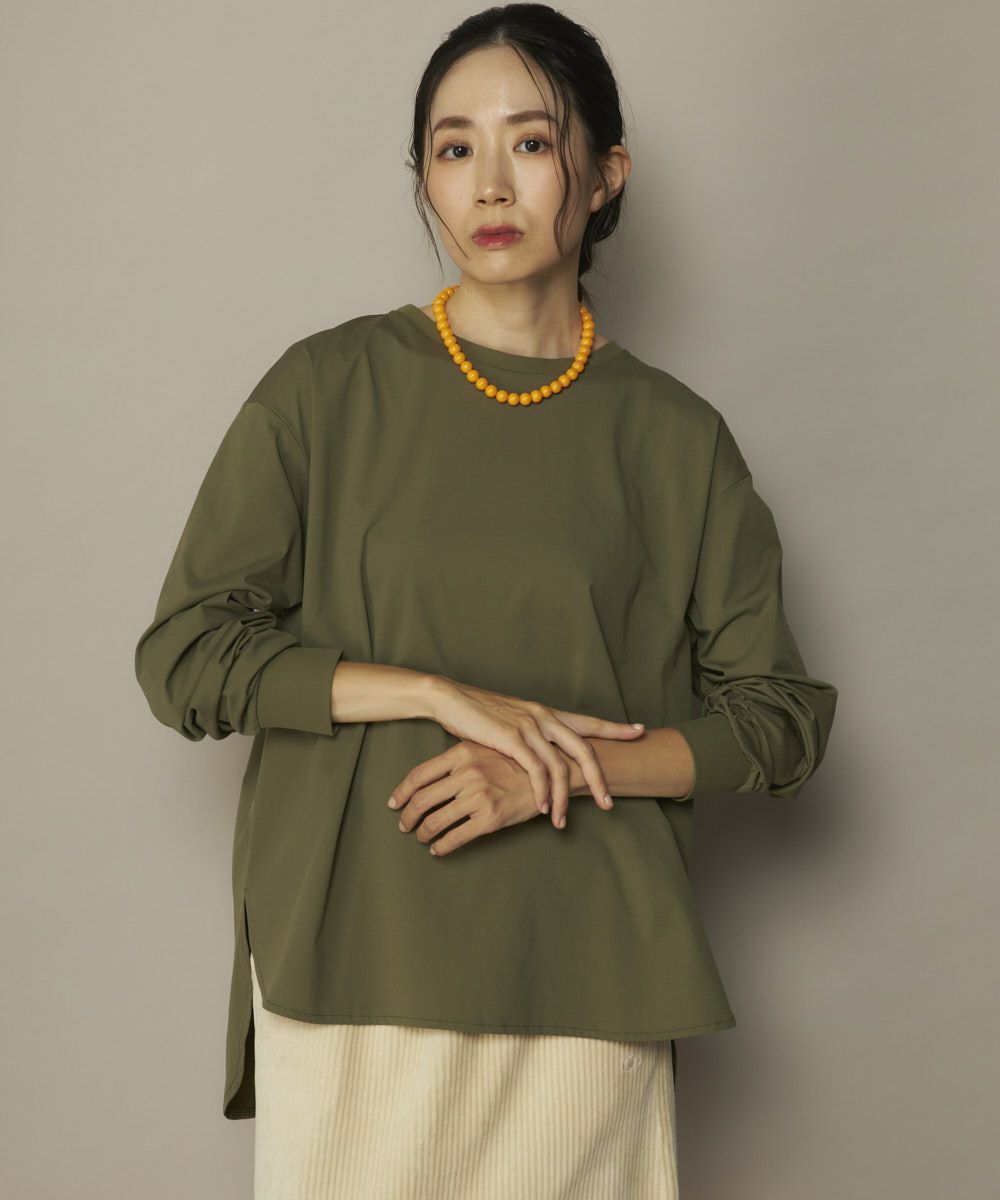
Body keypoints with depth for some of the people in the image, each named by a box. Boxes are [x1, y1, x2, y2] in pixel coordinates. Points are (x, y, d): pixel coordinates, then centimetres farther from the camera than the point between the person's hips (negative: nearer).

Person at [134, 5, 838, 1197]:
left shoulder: (674, 437, 5)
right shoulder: (327, 390, 2)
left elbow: (780, 716, 7)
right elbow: (181, 654, -1)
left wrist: (562, 766, -9)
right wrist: (440, 693, -12)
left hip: (585, 986, 1)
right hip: (350, 962, -1)